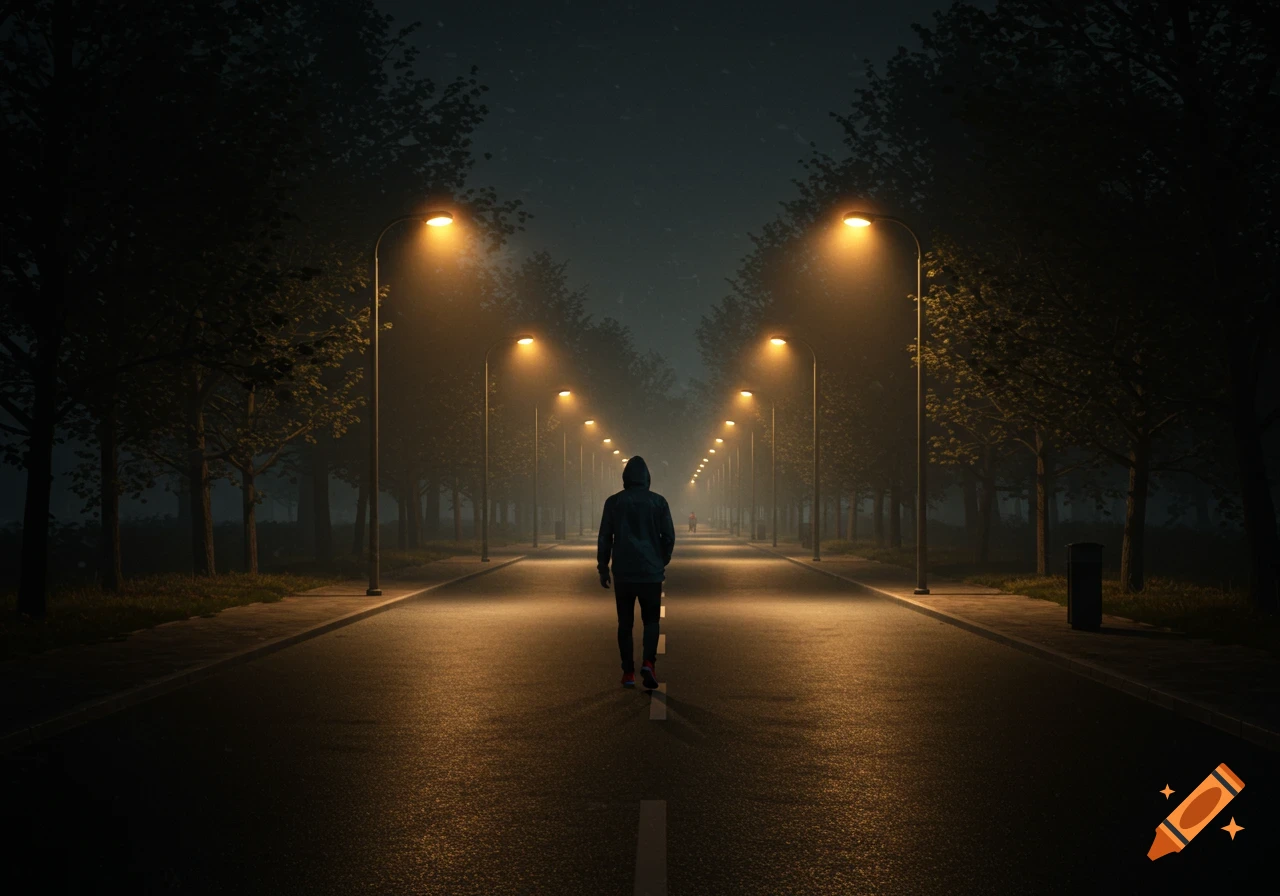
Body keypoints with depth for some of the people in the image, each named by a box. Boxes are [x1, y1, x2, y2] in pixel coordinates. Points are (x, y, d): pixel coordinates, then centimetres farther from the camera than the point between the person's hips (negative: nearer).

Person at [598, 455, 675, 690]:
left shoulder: (614, 502, 0)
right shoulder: (658, 501, 1)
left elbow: (604, 537, 0)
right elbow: (669, 536, 2)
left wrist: (603, 567, 9)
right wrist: (663, 562, 16)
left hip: (623, 572, 0)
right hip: (651, 571, 0)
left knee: (625, 622, 8)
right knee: (651, 619, 9)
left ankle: (628, 672, 3)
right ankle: (649, 662, -13)